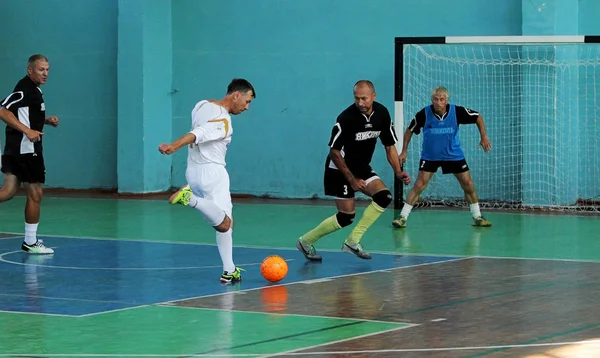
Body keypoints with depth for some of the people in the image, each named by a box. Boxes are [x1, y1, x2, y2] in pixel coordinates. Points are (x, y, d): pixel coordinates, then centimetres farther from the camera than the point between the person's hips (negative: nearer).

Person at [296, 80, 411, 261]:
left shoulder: (382, 114, -7)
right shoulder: (346, 118, -24)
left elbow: (389, 146, 4)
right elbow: (334, 152, -18)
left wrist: (398, 171, -10)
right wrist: (351, 180, -20)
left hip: (362, 168, 6)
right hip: (339, 169, -6)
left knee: (384, 197, -15)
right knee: (347, 216, -8)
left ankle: (353, 241, -8)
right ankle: (306, 241, 10)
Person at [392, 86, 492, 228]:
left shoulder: (456, 111, -17)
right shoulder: (424, 114, -19)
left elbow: (477, 117, -1)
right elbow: (409, 130, -2)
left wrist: (484, 136, -7)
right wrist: (404, 151, -2)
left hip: (454, 155, 2)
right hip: (429, 156, -2)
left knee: (468, 185, 2)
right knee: (419, 185, -12)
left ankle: (477, 217, 18)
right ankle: (402, 216, -5)